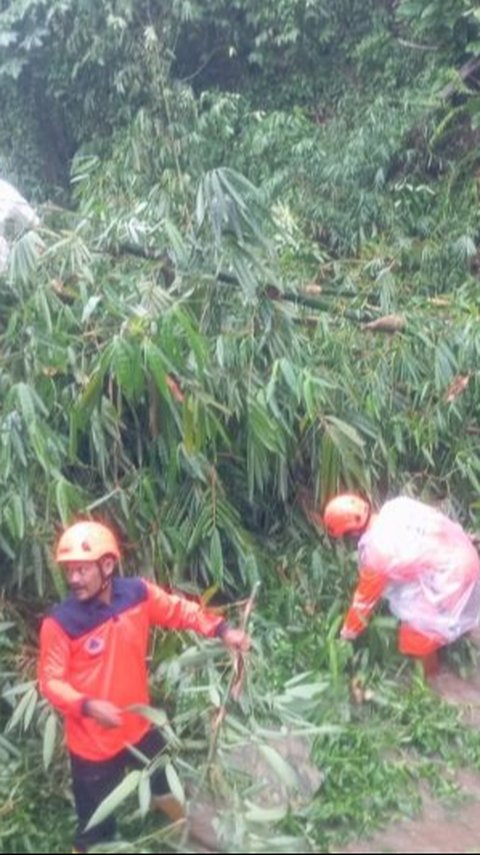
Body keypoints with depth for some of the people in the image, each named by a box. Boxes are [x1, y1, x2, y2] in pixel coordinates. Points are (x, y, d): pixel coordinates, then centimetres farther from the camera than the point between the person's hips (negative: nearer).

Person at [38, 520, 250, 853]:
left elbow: (180, 610, 0)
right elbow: (50, 680, -16)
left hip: (138, 726, 5)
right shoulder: (60, 623, -23)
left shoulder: (138, 593, -13)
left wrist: (222, 630, -12)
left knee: (167, 786, 30)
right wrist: (88, 705, -32)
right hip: (92, 741, -4)